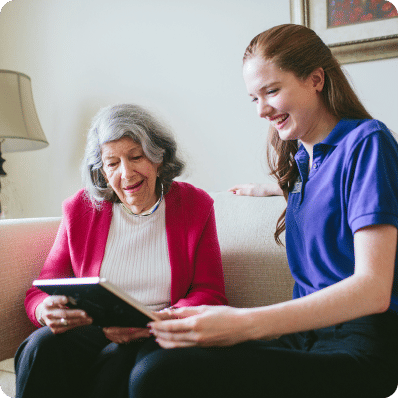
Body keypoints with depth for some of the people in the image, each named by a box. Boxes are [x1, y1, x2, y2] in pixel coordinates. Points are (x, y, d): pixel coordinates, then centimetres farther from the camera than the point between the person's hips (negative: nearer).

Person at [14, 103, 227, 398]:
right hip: (94, 329, 2)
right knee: (43, 346, -30)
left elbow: (210, 295, -1)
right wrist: (48, 311, -20)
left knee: (120, 361, -35)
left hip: (160, 337, -1)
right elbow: (40, 292, 7)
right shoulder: (80, 209, 7)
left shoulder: (195, 205, 3)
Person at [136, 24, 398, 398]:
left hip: (358, 342, -6)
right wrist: (266, 188, 49)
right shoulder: (302, 156, 16)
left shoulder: (367, 141, -7)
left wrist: (245, 323, -28)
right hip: (308, 331, 7)